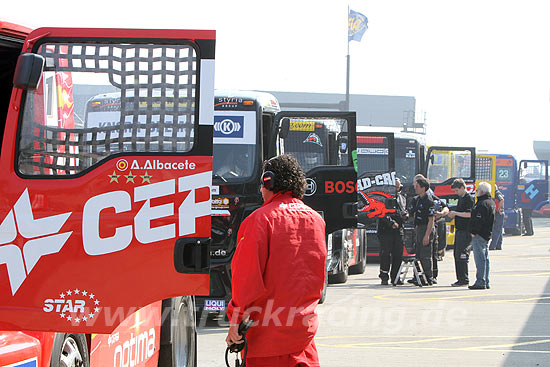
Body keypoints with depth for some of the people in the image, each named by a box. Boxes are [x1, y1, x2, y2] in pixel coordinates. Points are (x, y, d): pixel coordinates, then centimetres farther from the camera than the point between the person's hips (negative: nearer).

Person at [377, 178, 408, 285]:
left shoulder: (402, 198, 21)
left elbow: (404, 210, 29)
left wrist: (405, 215, 4)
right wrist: (391, 223, -21)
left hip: (398, 230, 6)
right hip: (386, 229, -6)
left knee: (398, 255, 4)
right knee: (385, 254, -5)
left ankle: (395, 277, 10)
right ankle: (384, 277, -1)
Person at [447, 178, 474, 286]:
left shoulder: (468, 199, -12)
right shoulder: (460, 198, 18)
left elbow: (469, 214, -21)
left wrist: (456, 213, -14)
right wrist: (453, 215, 11)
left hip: (466, 231, -10)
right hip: (459, 230, 10)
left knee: (462, 255, -11)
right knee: (456, 255, 10)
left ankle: (464, 279, -8)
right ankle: (460, 279, 15)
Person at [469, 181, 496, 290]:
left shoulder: (482, 204, -17)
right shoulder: (491, 202, 16)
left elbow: (479, 220, -23)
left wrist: (474, 232, -18)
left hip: (479, 235, -11)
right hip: (487, 235, 11)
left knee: (480, 258, -10)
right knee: (485, 258, 13)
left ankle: (480, 282, -12)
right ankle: (486, 282, 16)